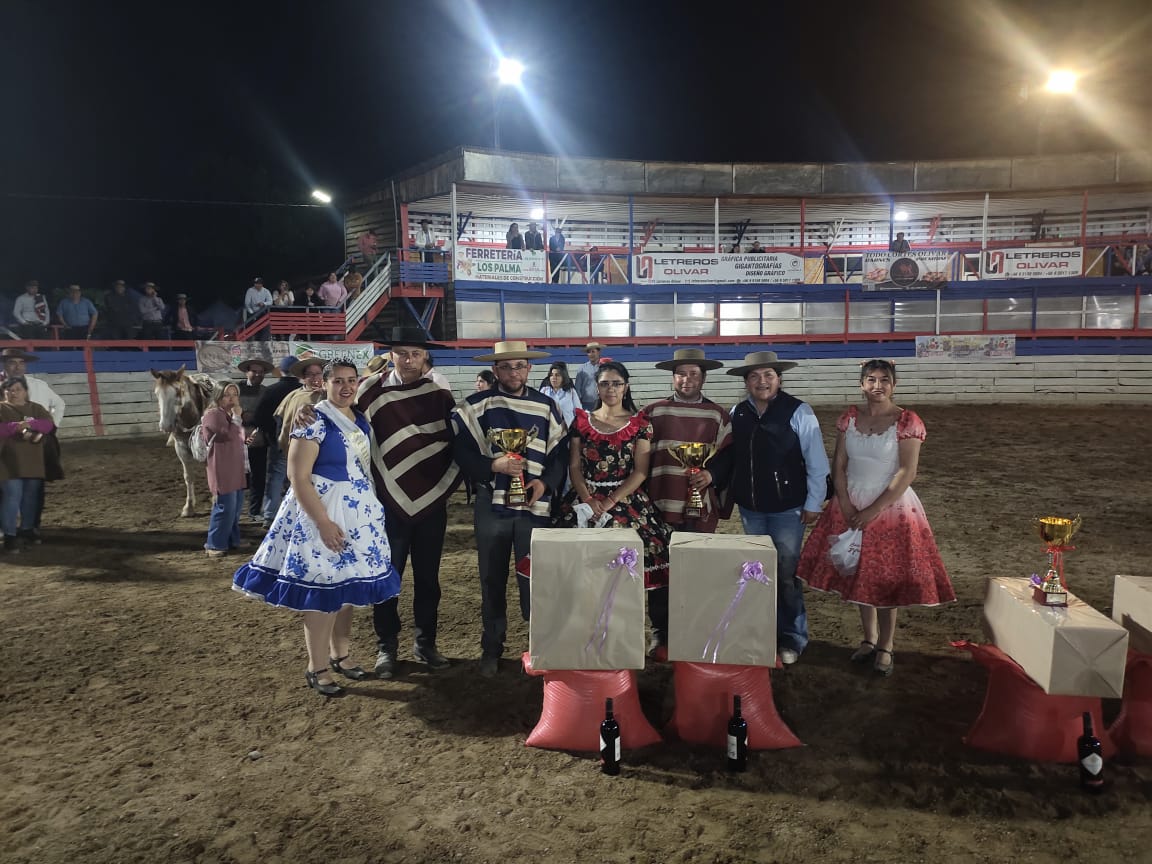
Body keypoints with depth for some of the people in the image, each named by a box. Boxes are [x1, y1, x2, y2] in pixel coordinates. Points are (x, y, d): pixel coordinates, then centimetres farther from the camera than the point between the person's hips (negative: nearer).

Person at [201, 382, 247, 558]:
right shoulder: (213, 415, -13)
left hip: (236, 468, 9)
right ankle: (214, 545, 1)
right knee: (225, 507, -8)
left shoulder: (230, 415, 17)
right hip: (223, 470, -9)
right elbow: (230, 435, -23)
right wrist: (237, 416, -16)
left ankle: (232, 540, 24)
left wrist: (247, 439, 8)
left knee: (236, 506, 14)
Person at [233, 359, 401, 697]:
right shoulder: (314, 421, -14)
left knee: (347, 587, 15)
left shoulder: (361, 420, 8)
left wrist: (371, 505, 11)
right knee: (322, 591, -1)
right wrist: (323, 522, -21)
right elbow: (298, 477, -18)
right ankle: (317, 669, 14)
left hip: (359, 511, 7)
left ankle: (340, 654, 31)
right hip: (322, 511, -7)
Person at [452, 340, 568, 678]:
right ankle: (491, 648, 26)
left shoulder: (546, 406, 6)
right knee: (492, 579, 11)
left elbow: (560, 453, 7)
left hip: (534, 504, 0)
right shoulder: (476, 405, 0)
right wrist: (493, 465, -18)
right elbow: (460, 451, -3)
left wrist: (546, 482, -11)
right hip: (491, 504, 0)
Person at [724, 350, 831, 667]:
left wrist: (813, 503, -8)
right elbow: (730, 458, 5)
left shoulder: (798, 412, -10)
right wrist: (725, 493, 2)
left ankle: (792, 639, 18)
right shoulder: (737, 414, 2)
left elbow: (816, 461, -8)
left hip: (787, 508, -4)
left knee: (786, 574, 0)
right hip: (750, 507, 4)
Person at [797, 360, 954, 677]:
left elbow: (906, 473, -15)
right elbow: (838, 465, 1)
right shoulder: (849, 418, 1)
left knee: (887, 579, 4)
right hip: (851, 505, 4)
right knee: (859, 575, 11)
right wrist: (846, 507, -9)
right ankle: (869, 639, 29)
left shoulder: (907, 422, -11)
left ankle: (885, 647, 21)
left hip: (890, 507, -4)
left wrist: (873, 511, -16)